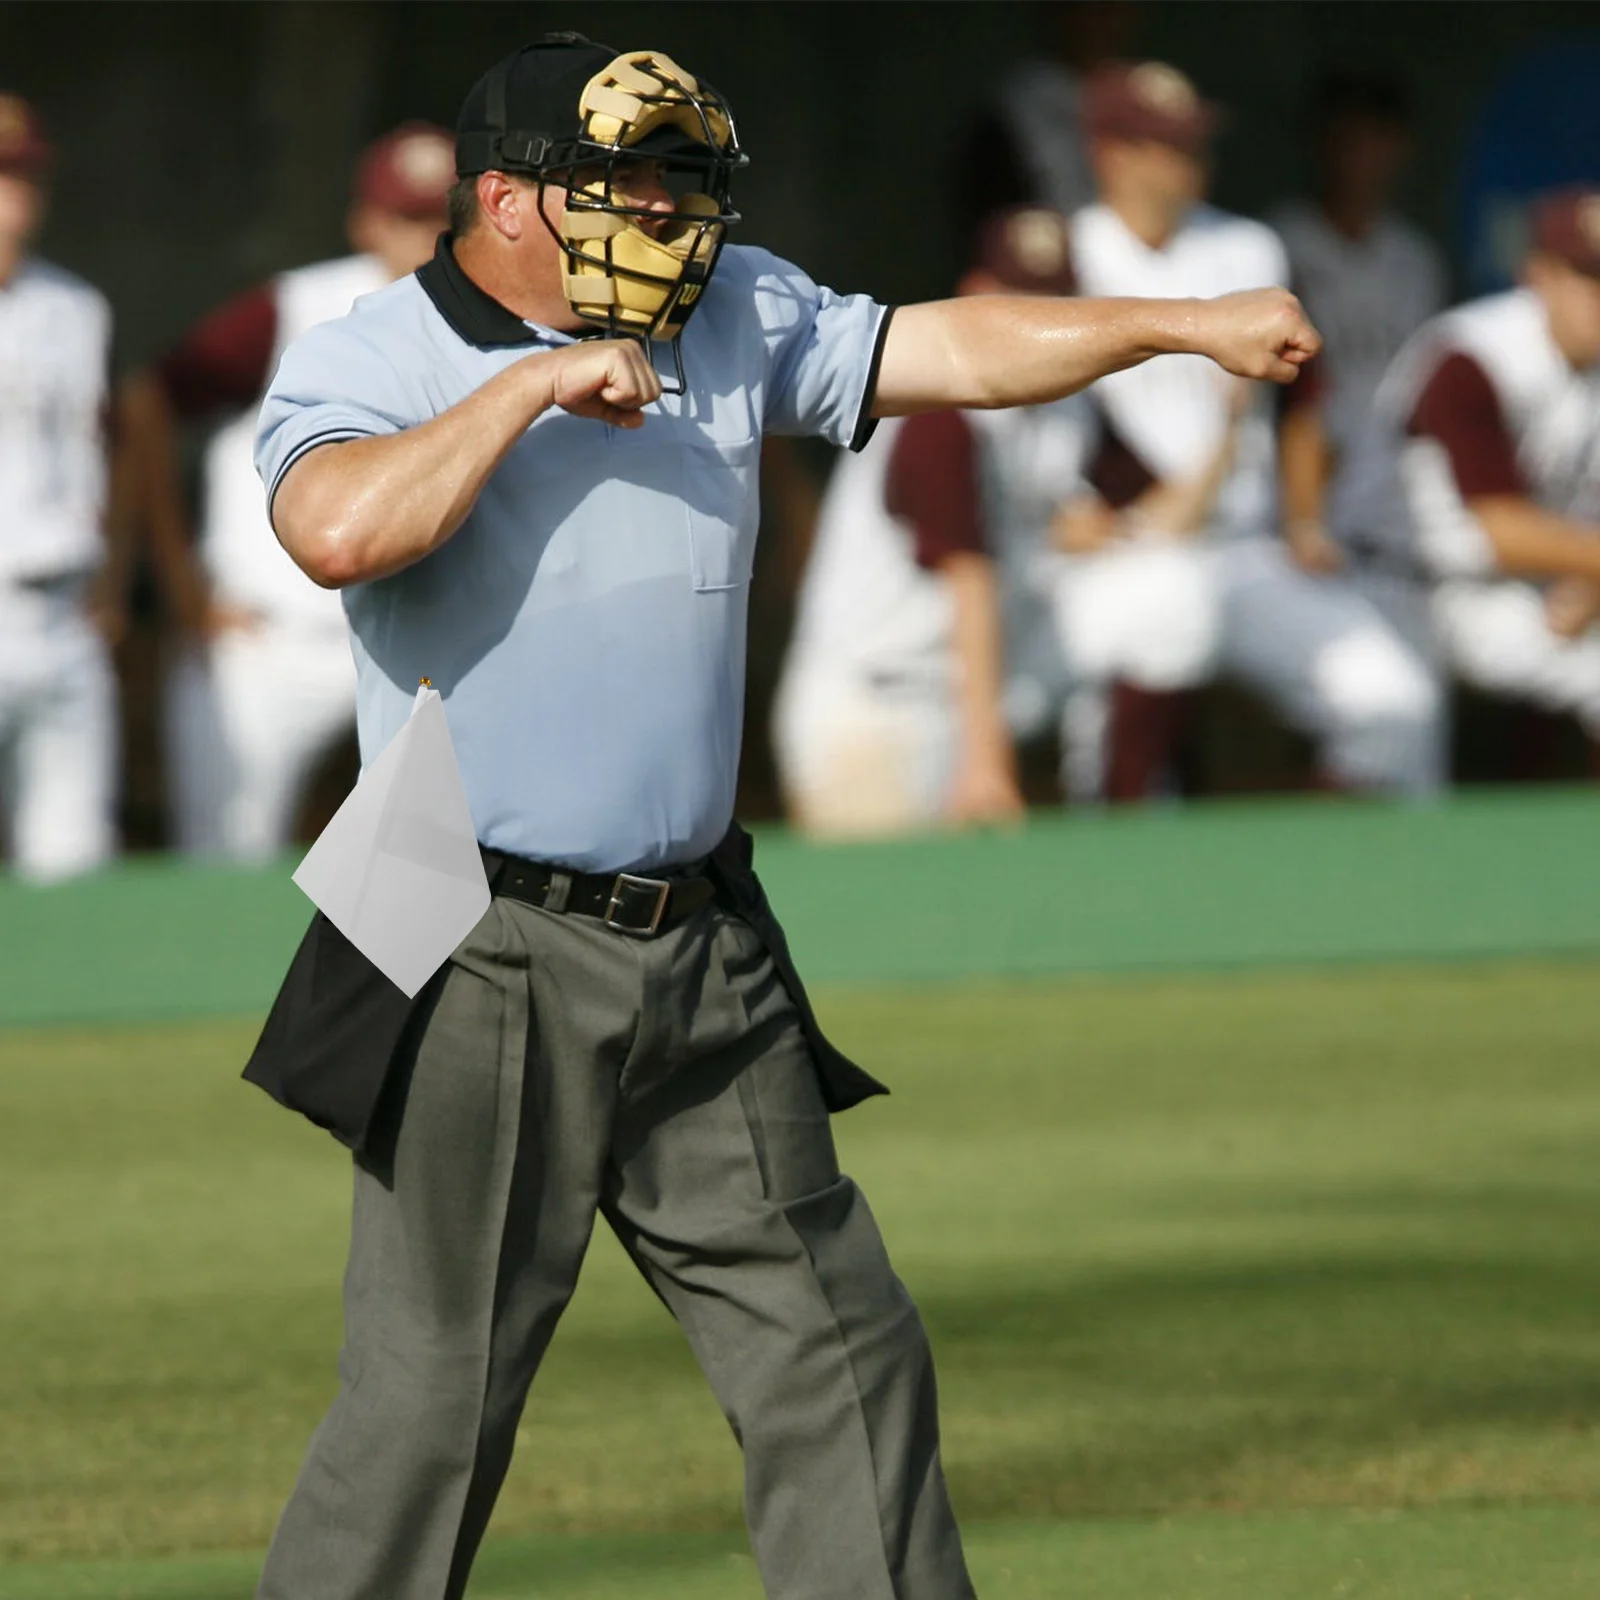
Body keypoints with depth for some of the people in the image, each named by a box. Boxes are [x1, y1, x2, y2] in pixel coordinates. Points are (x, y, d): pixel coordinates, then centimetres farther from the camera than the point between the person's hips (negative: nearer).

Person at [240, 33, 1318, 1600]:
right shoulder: (362, 364, -6)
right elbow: (341, 531, -26)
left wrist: (1187, 323, -2)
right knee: (429, 1400, -5)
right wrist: (532, 383, -20)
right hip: (486, 975, -6)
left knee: (840, 1357, 7)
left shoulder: (730, 322, 10)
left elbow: (961, 349, 8)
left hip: (709, 957, 6)